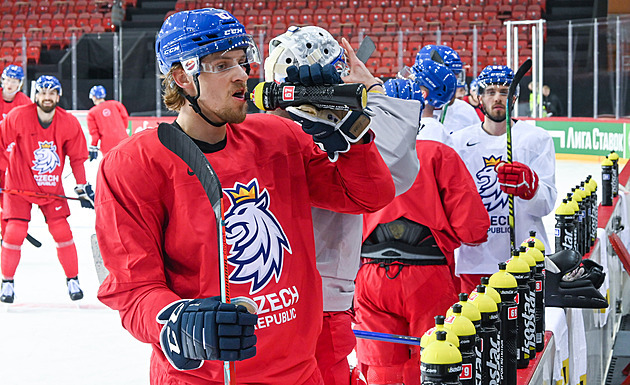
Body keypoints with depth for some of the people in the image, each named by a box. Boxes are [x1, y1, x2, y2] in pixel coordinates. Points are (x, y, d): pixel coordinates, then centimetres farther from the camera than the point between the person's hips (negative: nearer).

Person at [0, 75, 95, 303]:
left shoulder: (69, 124, -8)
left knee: (62, 232, -3)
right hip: (19, 185, -2)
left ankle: (72, 280, 14)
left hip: (51, 187, 2)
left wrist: (83, 187, 2)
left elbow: (77, 157, 3)